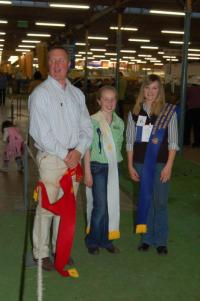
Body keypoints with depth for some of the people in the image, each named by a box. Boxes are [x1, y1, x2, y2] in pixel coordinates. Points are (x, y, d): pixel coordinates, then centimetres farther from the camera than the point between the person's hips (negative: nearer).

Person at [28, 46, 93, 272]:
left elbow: (87, 127, 10)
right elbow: (40, 132, -14)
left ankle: (60, 248, 26)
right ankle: (41, 253, 11)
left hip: (73, 158, 6)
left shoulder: (77, 94, 12)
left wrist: (78, 151, -7)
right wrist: (64, 155, -13)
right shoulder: (41, 93, -7)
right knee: (47, 207, -3)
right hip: (51, 158, -5)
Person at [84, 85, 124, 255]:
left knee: (112, 205, 9)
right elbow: (87, 148, -8)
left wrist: (116, 163, 9)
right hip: (97, 166, -5)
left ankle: (105, 239, 24)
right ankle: (92, 241, 13)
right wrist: (87, 173, -10)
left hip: (114, 167, 6)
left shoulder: (119, 122, 7)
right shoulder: (93, 121, -9)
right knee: (100, 207, -5)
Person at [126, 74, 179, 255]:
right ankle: (146, 238, 23)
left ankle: (161, 240, 17)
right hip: (141, 163, 2)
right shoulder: (135, 112, 5)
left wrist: (169, 166, -8)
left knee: (160, 202, 3)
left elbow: (173, 142, -2)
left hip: (161, 163, -2)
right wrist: (130, 166, 4)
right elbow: (130, 141, 8)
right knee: (145, 201, 10)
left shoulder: (169, 111, -2)